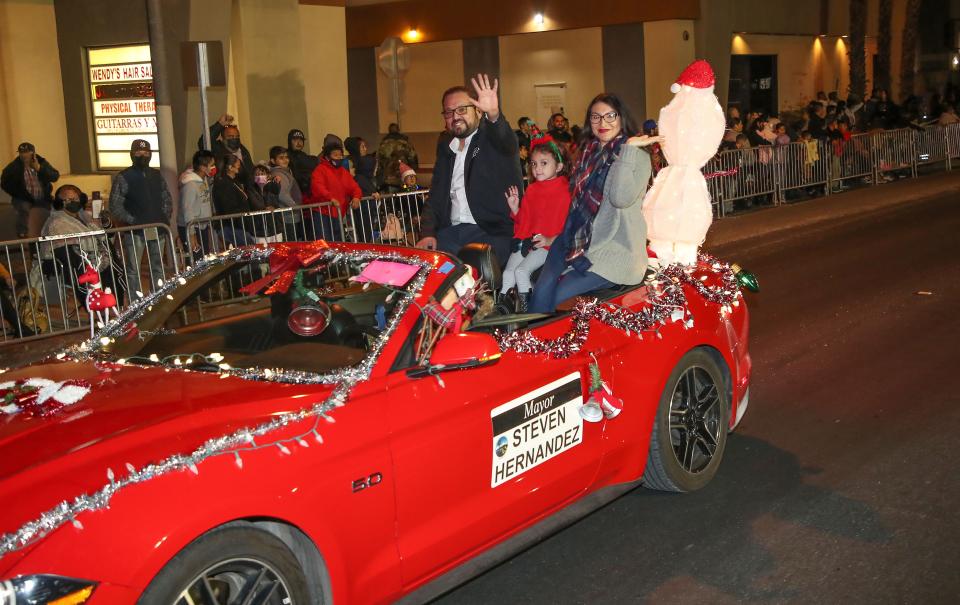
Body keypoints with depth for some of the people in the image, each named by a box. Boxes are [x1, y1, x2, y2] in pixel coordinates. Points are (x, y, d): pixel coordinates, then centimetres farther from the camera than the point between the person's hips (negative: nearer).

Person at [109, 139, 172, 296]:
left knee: (158, 268, 13)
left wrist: (165, 218, 7)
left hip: (157, 229, 5)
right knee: (133, 270, -4)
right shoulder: (124, 177, -4)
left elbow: (167, 199, 20)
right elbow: (115, 206, -9)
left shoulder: (157, 175, 13)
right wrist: (132, 221, -14)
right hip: (135, 231, -5)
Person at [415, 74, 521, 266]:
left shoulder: (492, 139, 3)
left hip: (492, 233, -5)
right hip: (451, 232, 5)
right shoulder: (445, 147, 20)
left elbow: (507, 143, -22)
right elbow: (435, 195, 18)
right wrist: (428, 233, 2)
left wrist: (494, 115, -44)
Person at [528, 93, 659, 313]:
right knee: (542, 291, -19)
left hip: (615, 250, -5)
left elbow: (621, 198, -22)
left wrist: (629, 148, -20)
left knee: (557, 298, -18)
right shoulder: (589, 154, 16)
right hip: (579, 243, 6)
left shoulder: (638, 158, -5)